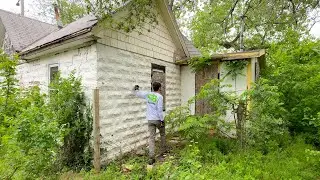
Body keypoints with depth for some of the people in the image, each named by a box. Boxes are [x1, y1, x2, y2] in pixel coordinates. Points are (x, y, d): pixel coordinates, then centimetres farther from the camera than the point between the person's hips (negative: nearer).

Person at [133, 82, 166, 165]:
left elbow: (138, 94, 17)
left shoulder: (148, 94, 3)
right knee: (162, 134, 21)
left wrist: (136, 89, 38)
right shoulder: (160, 96, -11)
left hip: (150, 120, 3)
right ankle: (162, 151, 31)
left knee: (151, 138, 2)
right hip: (158, 119, -3)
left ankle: (151, 158, -2)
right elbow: (160, 109, -16)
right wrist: (162, 120, -11)